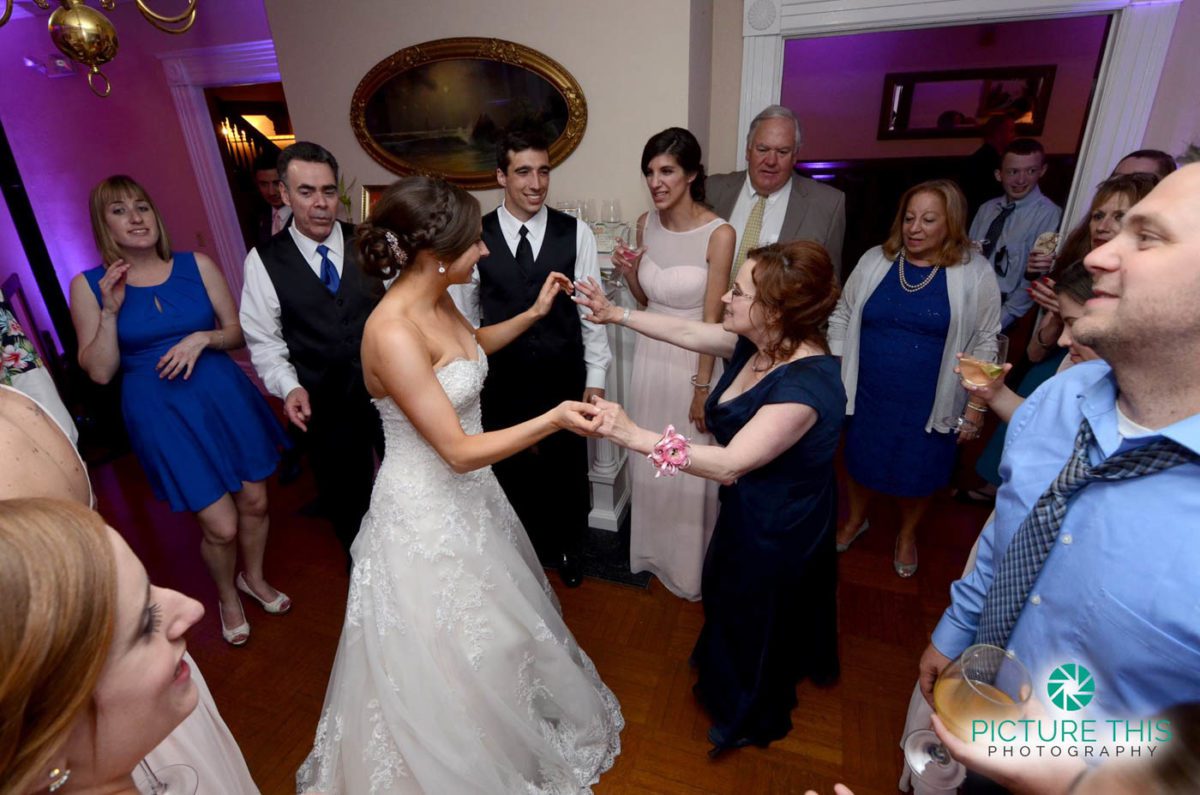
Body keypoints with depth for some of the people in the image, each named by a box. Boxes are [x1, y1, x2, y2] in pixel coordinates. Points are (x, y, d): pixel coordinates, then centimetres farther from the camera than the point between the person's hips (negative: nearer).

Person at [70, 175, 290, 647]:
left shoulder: (197, 266, 0)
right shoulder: (89, 286, -2)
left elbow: (237, 333, 5)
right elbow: (99, 372, -4)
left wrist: (203, 337, -15)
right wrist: (110, 310, -14)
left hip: (224, 397, 2)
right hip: (160, 413, -2)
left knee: (255, 502, 12)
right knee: (221, 525, -2)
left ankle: (253, 578, 42)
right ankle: (227, 596, 31)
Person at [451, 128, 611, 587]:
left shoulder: (576, 234, -5)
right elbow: (465, 316, 0)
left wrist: (596, 376, -3)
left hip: (564, 380, 0)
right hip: (502, 384, 0)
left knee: (568, 470, 17)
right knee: (511, 470, 17)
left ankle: (567, 548, 44)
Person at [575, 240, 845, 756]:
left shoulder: (805, 384, -36)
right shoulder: (759, 344, -11)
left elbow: (730, 463, -41)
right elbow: (687, 333, 0)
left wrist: (635, 436, -46)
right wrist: (616, 315, 5)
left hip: (777, 527, -8)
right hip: (752, 508, 8)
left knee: (753, 613, 18)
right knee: (735, 596, 32)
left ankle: (752, 718, 50)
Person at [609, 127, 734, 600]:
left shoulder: (719, 234, -17)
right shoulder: (646, 224, 0)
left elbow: (712, 319, -15)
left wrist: (702, 388, -12)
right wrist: (628, 273, -10)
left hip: (694, 361, -5)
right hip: (651, 355, 5)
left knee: (692, 466, 10)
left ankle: (691, 564, 36)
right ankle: (654, 548, 43)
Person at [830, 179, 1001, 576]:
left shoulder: (975, 273, -9)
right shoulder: (875, 260, -3)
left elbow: (987, 342, -4)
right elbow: (842, 314, 5)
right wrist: (835, 369, 0)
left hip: (929, 404, -1)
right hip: (867, 395, 2)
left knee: (918, 472, 15)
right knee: (861, 460, 18)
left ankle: (907, 535, 44)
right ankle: (856, 519, 46)